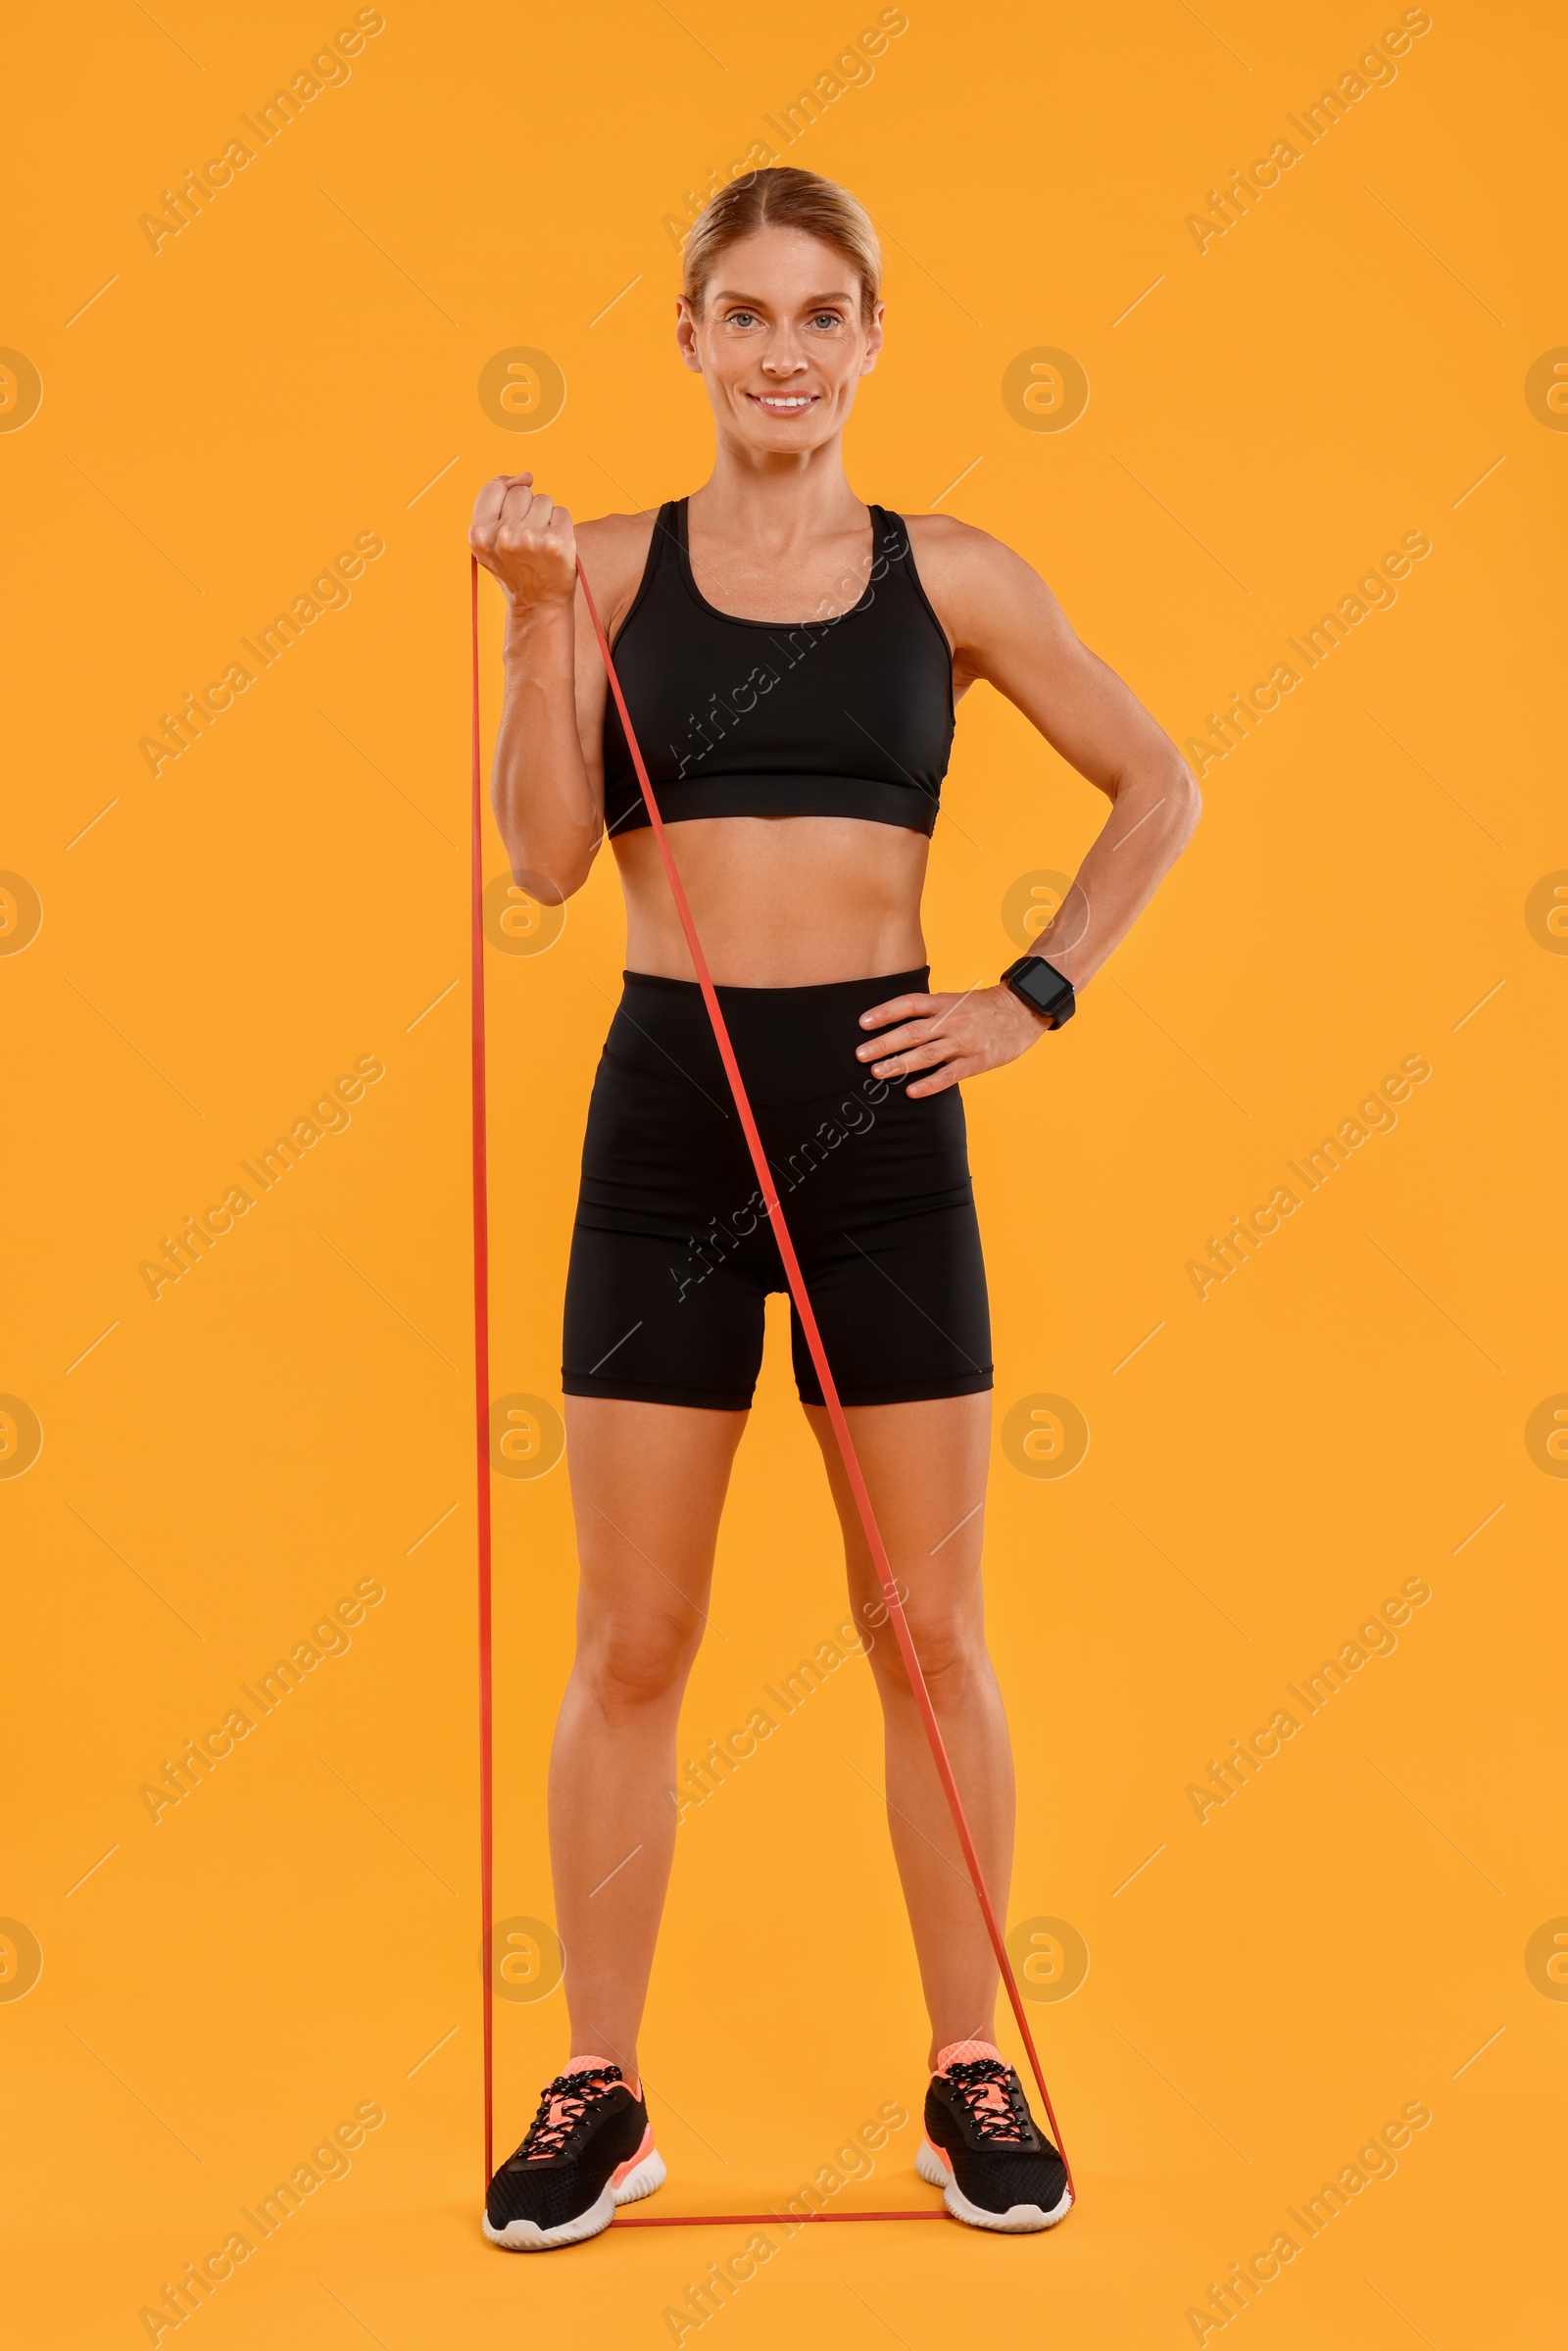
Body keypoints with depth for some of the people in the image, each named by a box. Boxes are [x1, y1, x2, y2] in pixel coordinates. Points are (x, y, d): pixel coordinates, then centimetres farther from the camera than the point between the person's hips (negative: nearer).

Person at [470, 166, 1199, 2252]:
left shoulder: (953, 579, 5)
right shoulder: (613, 566, 4)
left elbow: (1158, 789, 13)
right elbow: (546, 861, -6)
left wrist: (1036, 993, 4)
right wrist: (537, 612, -11)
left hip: (881, 1121, 0)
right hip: (667, 1112, 0)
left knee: (930, 1634, 7)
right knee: (632, 1646, 5)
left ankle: (974, 2074, 22)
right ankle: (599, 2093, 18)